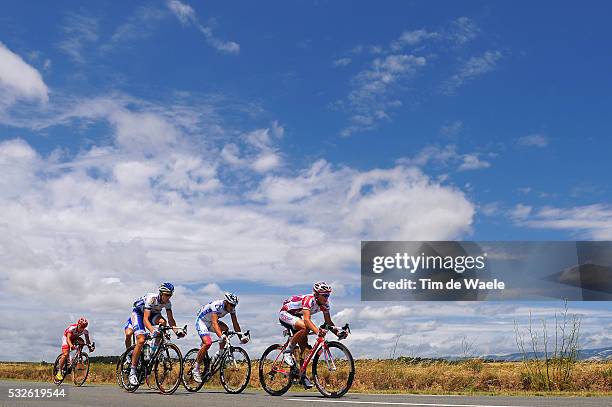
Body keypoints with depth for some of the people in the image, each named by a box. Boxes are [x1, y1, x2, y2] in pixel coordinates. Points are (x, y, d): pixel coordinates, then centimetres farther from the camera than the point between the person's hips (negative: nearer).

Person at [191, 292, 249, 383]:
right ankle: (196, 369, -13)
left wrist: (241, 337, -21)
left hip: (210, 322, 7)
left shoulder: (231, 308, -13)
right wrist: (220, 336, -59)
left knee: (225, 329, -23)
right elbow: (214, 323, -45)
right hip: (201, 321, -6)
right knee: (207, 343, -25)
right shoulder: (217, 305, -34)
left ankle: (219, 354, -6)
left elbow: (235, 324, -10)